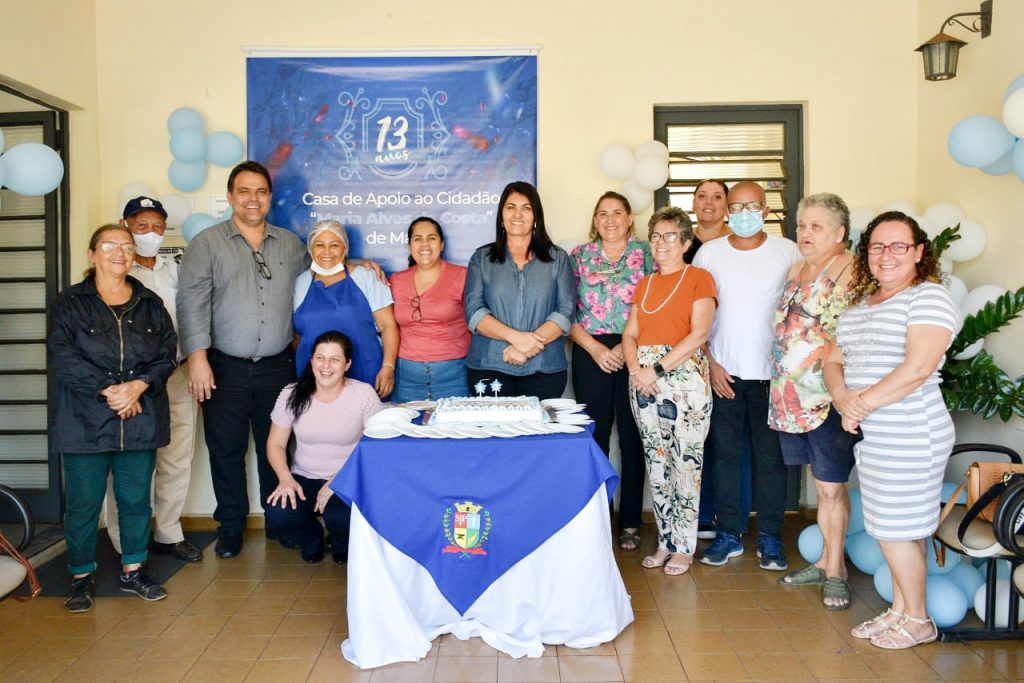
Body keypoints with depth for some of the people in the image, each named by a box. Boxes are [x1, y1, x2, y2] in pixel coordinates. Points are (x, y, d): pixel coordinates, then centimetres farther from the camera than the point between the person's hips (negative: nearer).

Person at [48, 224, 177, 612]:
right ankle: (81, 577, 20)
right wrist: (107, 390, -17)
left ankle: (133, 571, 24)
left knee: (136, 499, 9)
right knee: (83, 502, 4)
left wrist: (139, 384, -14)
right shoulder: (69, 303, 2)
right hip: (85, 419, -2)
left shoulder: (151, 304, 11)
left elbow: (167, 353, 4)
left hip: (140, 418, 3)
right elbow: (61, 356, -9)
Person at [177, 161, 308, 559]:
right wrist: (197, 357, -17)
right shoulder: (207, 244, -1)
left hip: (277, 368, 3)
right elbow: (192, 303, -8)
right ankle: (231, 526, 23)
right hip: (225, 369, -2)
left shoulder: (290, 244, 11)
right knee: (226, 450, 7)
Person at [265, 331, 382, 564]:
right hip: (304, 479, 3)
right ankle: (312, 540, 12)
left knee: (340, 518, -32)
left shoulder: (364, 394, -8)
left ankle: (342, 546, 9)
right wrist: (285, 478, -14)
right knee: (277, 513, -26)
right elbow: (275, 444, 6)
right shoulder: (292, 395, -1)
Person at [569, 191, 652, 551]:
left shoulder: (646, 253, 4)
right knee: (595, 437, 3)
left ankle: (630, 523, 14)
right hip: (591, 353, 1)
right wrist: (595, 348, -8)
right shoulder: (579, 256, 8)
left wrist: (625, 347, -10)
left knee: (632, 437, 3)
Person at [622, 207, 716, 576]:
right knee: (656, 461, 9)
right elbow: (630, 334, 12)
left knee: (686, 461, -3)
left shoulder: (699, 278, 0)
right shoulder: (644, 284, 18)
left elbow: (699, 333, -11)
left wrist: (658, 368, -15)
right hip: (643, 380, 6)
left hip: (685, 377, -5)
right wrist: (636, 368, -7)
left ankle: (684, 547, 9)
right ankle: (666, 541, 20)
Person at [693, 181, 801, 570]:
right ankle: (728, 534, 19)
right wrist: (711, 363, -2)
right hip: (723, 372, 1)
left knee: (770, 456, 5)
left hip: (771, 372, -1)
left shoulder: (787, 252, 1)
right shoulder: (709, 253, 3)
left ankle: (770, 537, 18)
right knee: (724, 454, 7)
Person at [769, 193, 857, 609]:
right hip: (792, 396, 7)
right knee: (821, 484, 16)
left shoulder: (850, 271, -11)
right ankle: (827, 562, 28)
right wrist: (781, 385, 17)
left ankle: (835, 570, 17)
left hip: (828, 397, -7)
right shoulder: (797, 271, 14)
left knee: (831, 487, 3)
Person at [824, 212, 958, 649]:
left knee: (897, 529, 1)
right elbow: (834, 360, 13)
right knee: (888, 528, 15)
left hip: (909, 437, -7)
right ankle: (899, 610, 29)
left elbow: (917, 369, -21)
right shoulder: (859, 303, 14)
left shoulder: (928, 298, -10)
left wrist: (862, 404, -15)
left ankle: (918, 619, 20)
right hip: (870, 434, 7)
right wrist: (842, 398, -7)